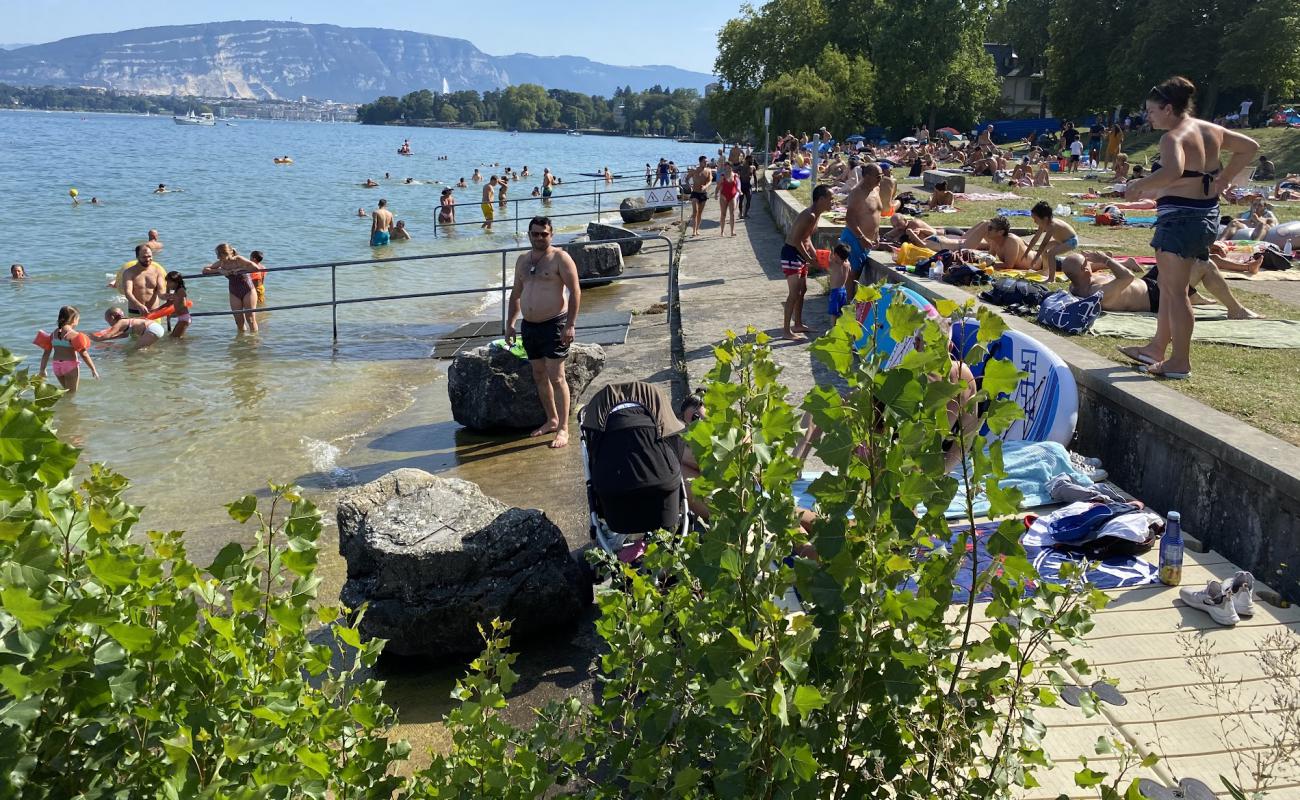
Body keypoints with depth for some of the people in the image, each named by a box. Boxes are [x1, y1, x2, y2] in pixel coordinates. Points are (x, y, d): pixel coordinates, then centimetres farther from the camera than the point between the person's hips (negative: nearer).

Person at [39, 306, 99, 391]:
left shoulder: (54, 333, 6)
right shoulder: (74, 335, -12)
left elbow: (46, 353, 8)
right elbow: (84, 354, -15)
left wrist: (42, 369, 15)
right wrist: (93, 369, -8)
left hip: (57, 366, 6)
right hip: (71, 365, -6)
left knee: (67, 390, 24)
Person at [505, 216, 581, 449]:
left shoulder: (560, 258, -8)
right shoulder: (523, 260, 13)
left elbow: (575, 292, -13)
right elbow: (516, 293, 21)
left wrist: (570, 325, -19)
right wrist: (509, 323, 14)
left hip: (554, 325, -7)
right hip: (529, 326, 7)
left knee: (556, 377, -9)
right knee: (539, 375, 13)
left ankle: (563, 429, -3)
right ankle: (551, 420, 27)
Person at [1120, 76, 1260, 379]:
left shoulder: (1174, 137, -17)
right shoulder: (1211, 130, 11)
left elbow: (1173, 171, -37)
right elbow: (1250, 147, 21)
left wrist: (1139, 187, -24)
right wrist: (1223, 179, 18)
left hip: (1180, 217, -10)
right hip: (1207, 215, 10)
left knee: (1176, 291, -3)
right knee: (1169, 286, 19)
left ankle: (1180, 362, 2)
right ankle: (1158, 348, 30)